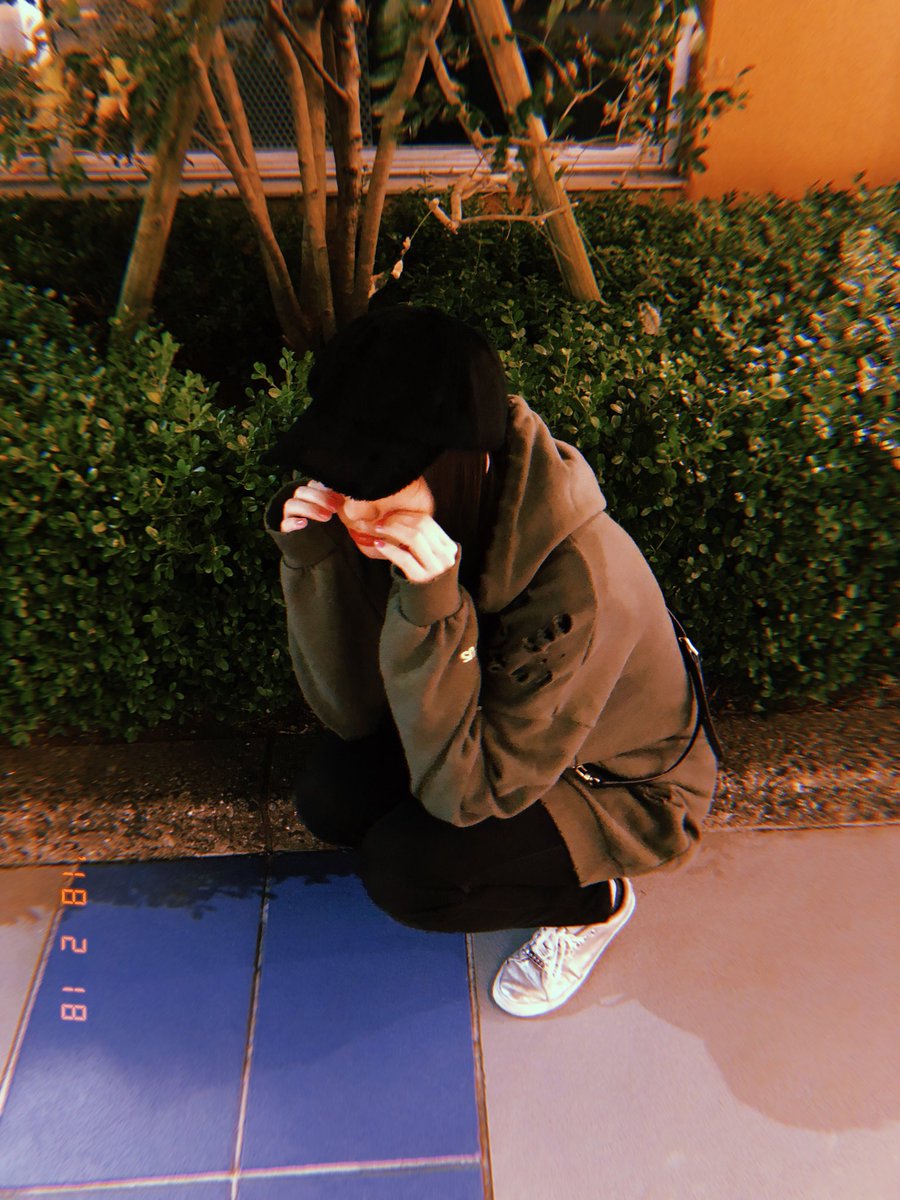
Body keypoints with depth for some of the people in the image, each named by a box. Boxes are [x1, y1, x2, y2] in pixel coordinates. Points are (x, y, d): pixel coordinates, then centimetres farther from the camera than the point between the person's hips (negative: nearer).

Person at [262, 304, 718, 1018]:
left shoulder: (579, 583, -38)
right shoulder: (396, 518, -19)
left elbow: (466, 789, -31)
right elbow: (352, 710, -16)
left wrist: (431, 612, -44)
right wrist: (311, 559, -30)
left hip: (622, 787, -5)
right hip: (498, 725, 6)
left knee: (403, 868, -21)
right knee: (329, 797, -10)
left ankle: (595, 904, 7)